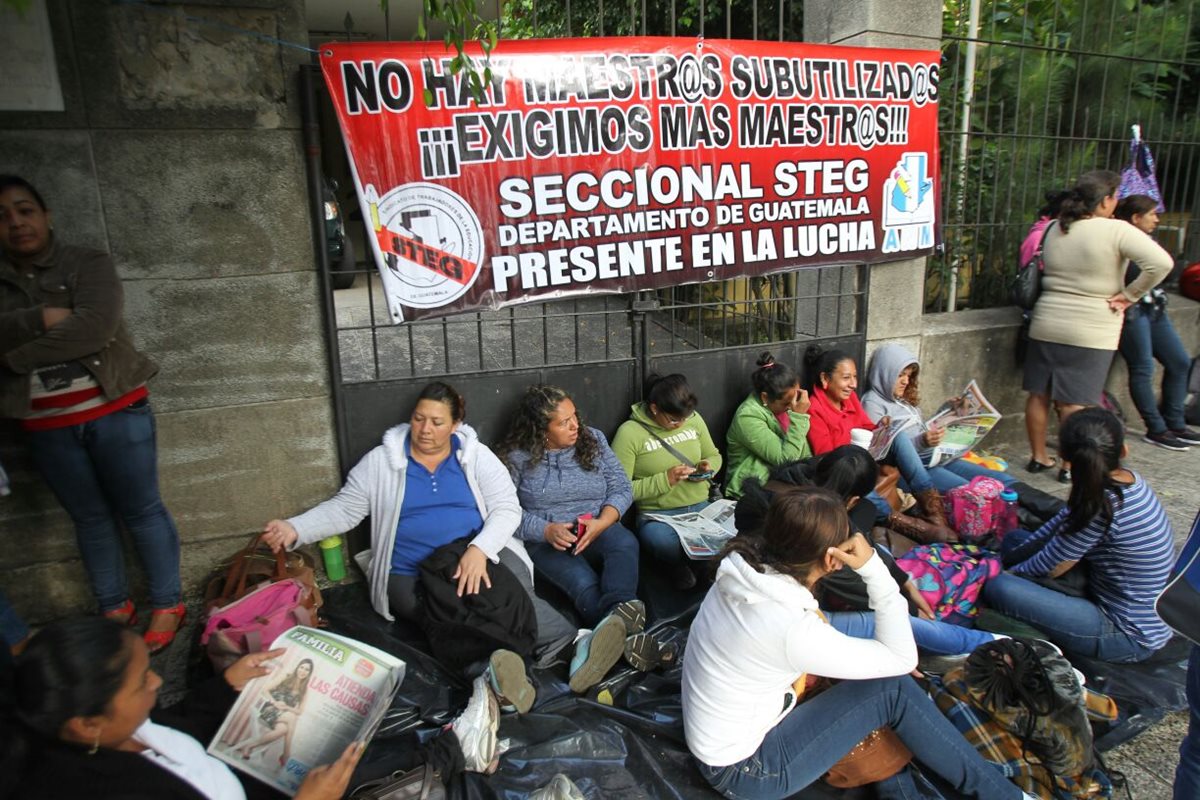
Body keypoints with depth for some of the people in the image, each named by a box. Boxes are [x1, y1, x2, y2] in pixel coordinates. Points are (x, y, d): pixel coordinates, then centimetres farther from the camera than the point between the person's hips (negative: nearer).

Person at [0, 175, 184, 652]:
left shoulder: (88, 265, -4)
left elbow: (93, 328, -20)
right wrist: (39, 319, -19)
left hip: (114, 411, -4)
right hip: (47, 427, 4)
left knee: (141, 510, 4)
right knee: (90, 517, 14)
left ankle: (167, 604, 17)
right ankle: (114, 608, 28)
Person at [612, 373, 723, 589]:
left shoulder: (694, 419, 5)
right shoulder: (630, 433, -11)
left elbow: (714, 455, 22)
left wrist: (708, 466, -2)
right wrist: (665, 480, -19)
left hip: (700, 507, 4)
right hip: (657, 515, -4)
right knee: (663, 542, -39)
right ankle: (680, 564, 0)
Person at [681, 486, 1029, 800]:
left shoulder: (745, 569, -11)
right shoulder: (792, 629, -33)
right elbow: (903, 658, -19)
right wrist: (873, 566, -23)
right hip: (743, 770, -7)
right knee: (892, 689, -10)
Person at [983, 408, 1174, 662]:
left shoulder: (1103, 506, -32)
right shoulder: (1129, 480, -6)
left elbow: (1050, 568, -19)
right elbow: (1061, 524, 5)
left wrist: (1009, 572, 0)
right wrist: (1011, 555, 7)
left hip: (1130, 636, -9)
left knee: (998, 588, -24)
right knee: (1015, 538, 12)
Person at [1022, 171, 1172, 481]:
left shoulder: (1055, 230, 5)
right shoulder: (1116, 230, -12)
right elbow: (1161, 262, -20)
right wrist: (1130, 295, -11)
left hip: (1046, 325, 5)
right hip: (1091, 333, -5)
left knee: (1039, 394, 11)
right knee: (1075, 402, 2)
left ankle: (1038, 457, 22)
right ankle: (1070, 466, 11)